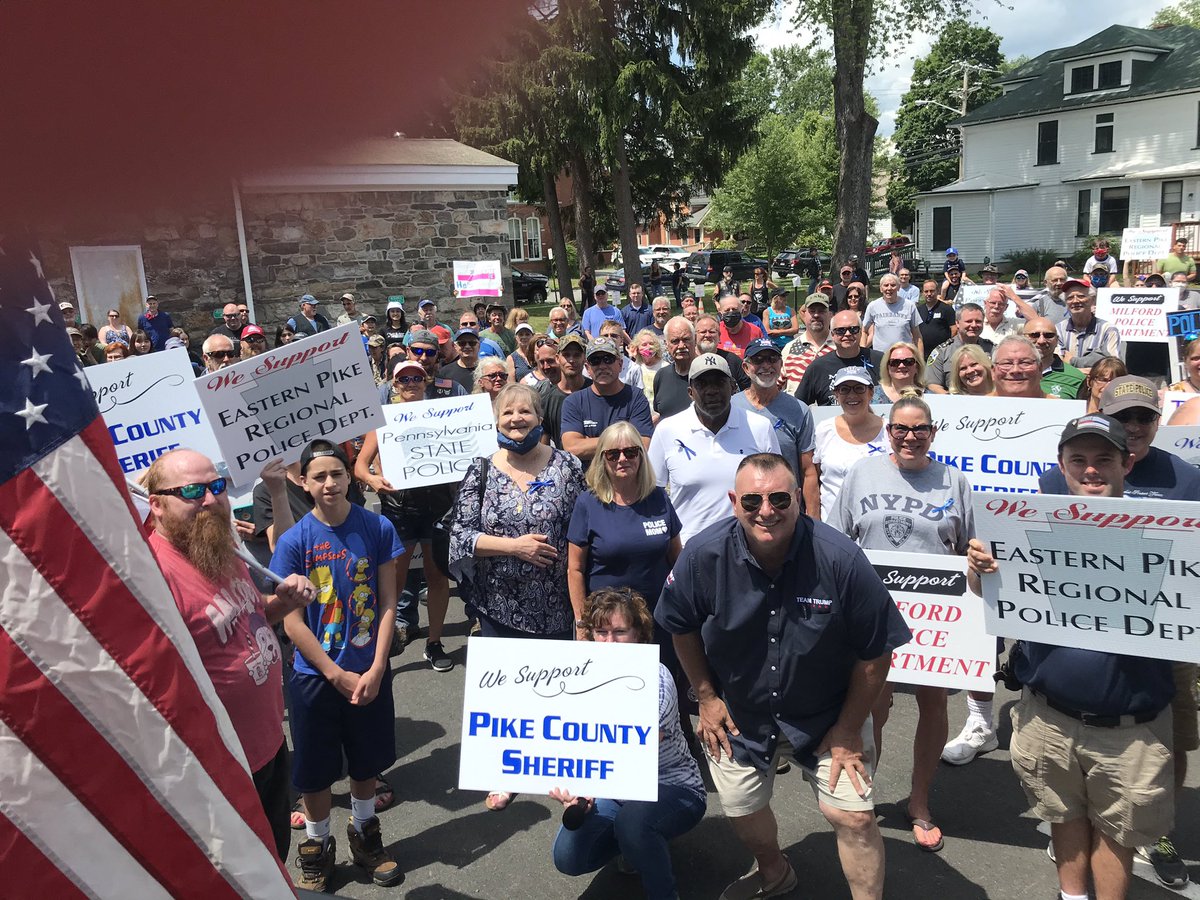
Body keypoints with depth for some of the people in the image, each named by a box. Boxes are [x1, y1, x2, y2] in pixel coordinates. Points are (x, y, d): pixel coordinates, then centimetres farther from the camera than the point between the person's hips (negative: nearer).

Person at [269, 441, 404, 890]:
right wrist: (337, 675, -11)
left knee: (367, 760, 18)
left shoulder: (378, 528, -9)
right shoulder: (294, 541, -12)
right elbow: (291, 621, -11)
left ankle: (365, 836, 42)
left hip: (369, 671, 1)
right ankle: (316, 849, 36)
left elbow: (388, 602, -5)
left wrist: (375, 669, -11)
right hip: (315, 675, -1)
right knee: (314, 768, 13)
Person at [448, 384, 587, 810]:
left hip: (553, 606, 0)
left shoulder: (566, 467, -3)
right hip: (499, 605, 1)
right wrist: (514, 546, -17)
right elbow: (461, 535, -5)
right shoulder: (481, 471, -1)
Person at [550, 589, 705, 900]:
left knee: (632, 819, -36)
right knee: (568, 857, -11)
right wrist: (573, 794, -28)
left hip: (673, 790, -5)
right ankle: (632, 843, 18)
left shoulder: (655, 678, -25)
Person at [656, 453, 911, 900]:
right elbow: (682, 627, -3)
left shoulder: (841, 559, -27)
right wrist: (706, 697, 0)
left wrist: (849, 729, -10)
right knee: (742, 813, 17)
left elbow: (875, 652, -15)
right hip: (738, 713, 2)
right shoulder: (702, 554, -22)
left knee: (854, 816, -7)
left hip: (827, 715, -2)